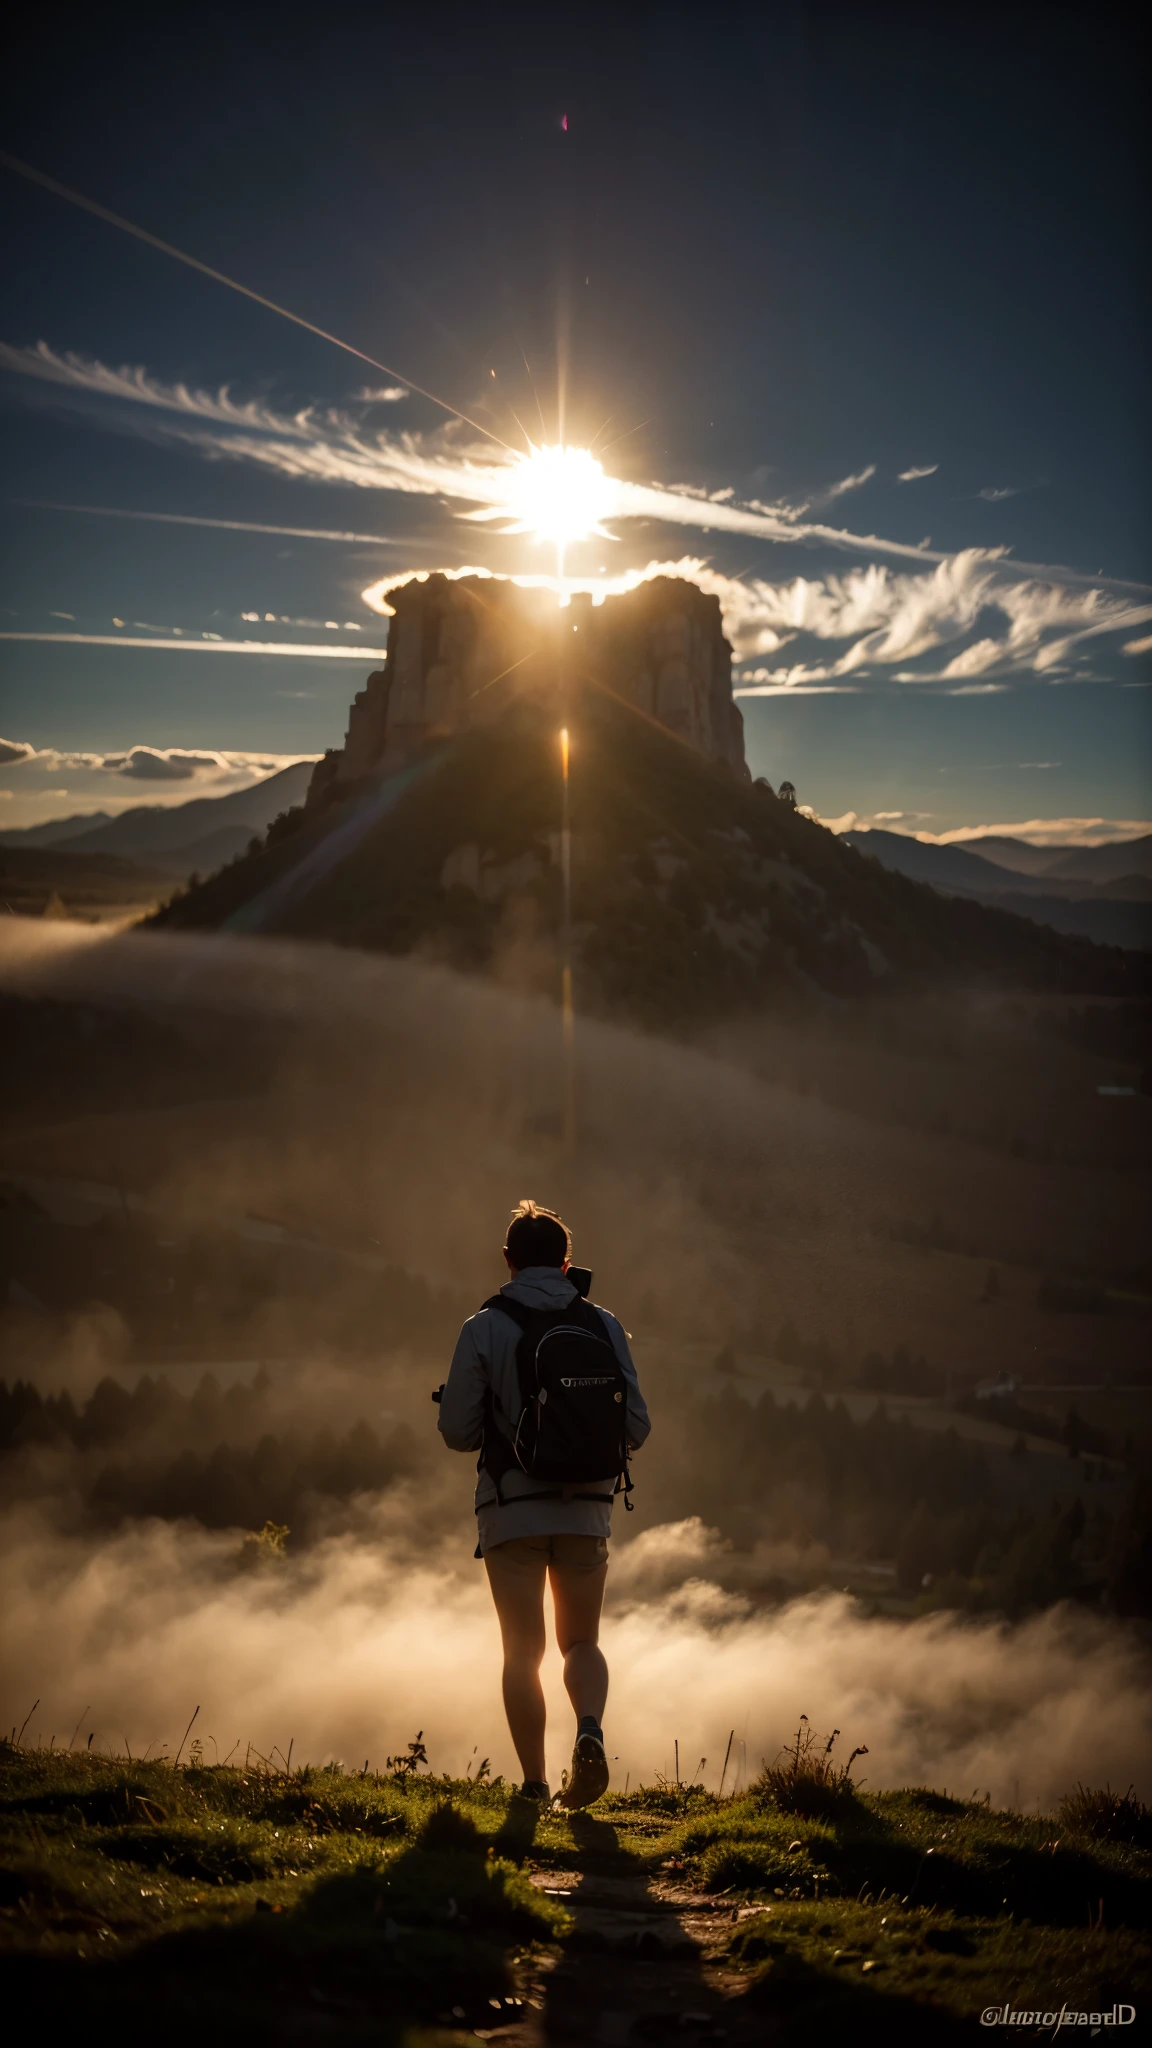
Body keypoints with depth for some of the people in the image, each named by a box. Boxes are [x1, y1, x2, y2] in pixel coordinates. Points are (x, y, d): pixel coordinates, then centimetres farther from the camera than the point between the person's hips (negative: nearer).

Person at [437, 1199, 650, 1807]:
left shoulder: (484, 1329, -4)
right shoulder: (603, 1326, 2)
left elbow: (457, 1432, -5)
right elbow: (636, 1428, 2)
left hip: (512, 1511, -2)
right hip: (586, 1510, 2)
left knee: (522, 1652, 9)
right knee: (581, 1642, 15)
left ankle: (535, 1783, 4)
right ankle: (590, 1730, -12)